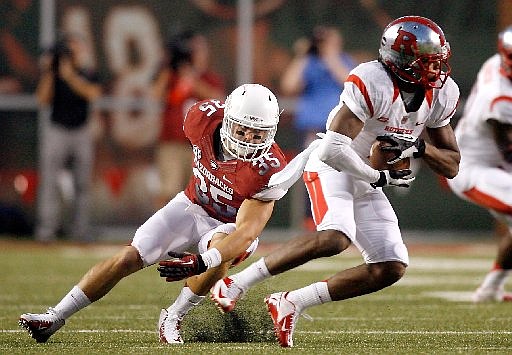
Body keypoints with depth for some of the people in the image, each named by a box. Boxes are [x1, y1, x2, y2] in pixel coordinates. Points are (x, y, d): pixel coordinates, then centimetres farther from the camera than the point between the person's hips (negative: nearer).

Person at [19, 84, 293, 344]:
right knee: (129, 258, -9)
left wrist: (199, 263, -53)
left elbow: (246, 233, -39)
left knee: (221, 255, -37)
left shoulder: (267, 170, -33)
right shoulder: (205, 118, -22)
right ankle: (54, 318, -1)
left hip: (229, 227, -3)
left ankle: (173, 318, -15)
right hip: (191, 206, 3)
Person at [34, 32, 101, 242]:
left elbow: (93, 94, -12)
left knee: (83, 184, 3)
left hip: (81, 132, 2)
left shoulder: (88, 74, 7)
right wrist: (48, 72, -15)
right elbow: (43, 99, -8)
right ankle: (45, 230, -10)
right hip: (55, 130, -2)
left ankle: (80, 231, 7)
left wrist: (69, 75, -19)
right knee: (49, 182, -8)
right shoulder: (53, 73, 3)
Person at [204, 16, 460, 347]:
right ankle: (237, 283, -21)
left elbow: (452, 165, 4)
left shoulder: (440, 94, -4)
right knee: (334, 238, -34)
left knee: (392, 268, -2)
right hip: (332, 169, -8)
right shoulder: (373, 83, -27)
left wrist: (419, 146, -16)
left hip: (367, 182, 8)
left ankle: (290, 304, 5)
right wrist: (380, 177, -19)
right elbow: (334, 150, -32)